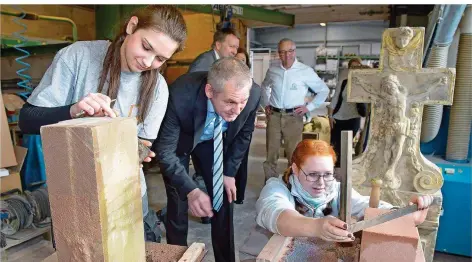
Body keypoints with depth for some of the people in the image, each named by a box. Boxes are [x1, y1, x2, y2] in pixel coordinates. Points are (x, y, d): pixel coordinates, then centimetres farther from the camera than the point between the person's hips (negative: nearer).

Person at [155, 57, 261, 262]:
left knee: (223, 200, 6)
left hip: (213, 141, 3)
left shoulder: (253, 95, -30)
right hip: (178, 142, -2)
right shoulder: (180, 96, -41)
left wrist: (230, 172, -6)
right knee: (178, 206, -1)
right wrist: (191, 190, -40)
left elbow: (244, 134, -9)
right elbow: (165, 151, -30)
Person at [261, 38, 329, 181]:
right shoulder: (272, 70, 5)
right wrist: (266, 104, 15)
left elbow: (324, 90, 4)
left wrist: (309, 107, -4)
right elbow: (264, 86, 26)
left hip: (293, 117, -3)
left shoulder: (306, 71, -5)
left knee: (294, 155, 2)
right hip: (274, 116, 3)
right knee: (270, 153, 10)